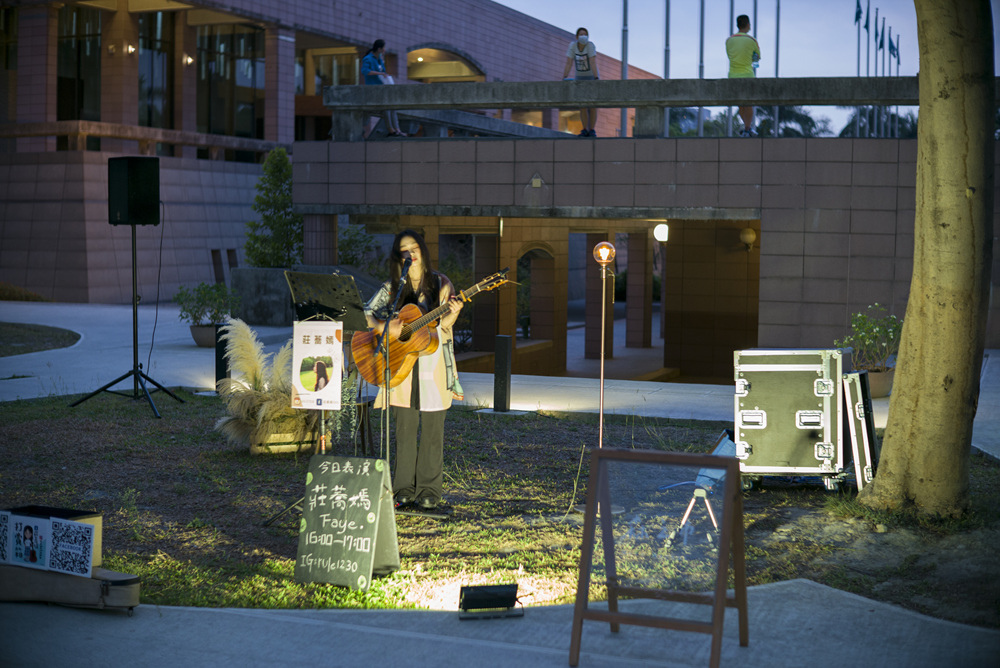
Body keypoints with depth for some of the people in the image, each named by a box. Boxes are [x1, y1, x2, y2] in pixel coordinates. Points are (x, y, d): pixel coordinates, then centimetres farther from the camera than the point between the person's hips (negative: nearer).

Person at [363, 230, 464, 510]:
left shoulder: (440, 284, 2)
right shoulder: (392, 287, 6)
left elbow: (442, 326, -1)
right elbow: (366, 315, 3)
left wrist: (452, 314, -23)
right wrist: (385, 328, -15)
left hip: (433, 363, -1)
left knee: (431, 429, 1)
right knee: (405, 428, 2)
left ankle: (428, 490, 9)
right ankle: (404, 488, 11)